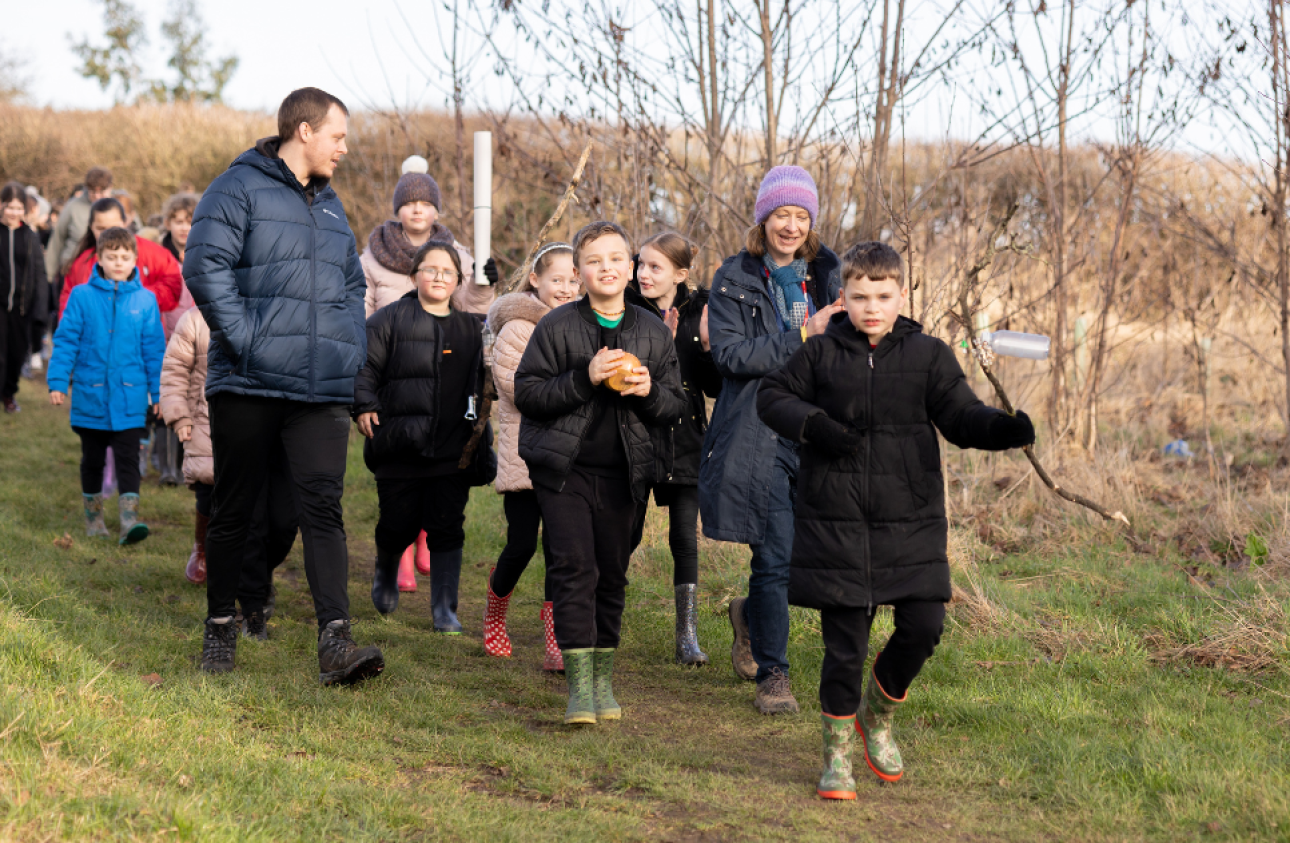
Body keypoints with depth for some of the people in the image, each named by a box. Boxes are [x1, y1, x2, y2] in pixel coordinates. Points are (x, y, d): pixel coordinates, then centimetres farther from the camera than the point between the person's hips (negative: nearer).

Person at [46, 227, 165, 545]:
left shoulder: (145, 300, -1)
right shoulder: (82, 296, -4)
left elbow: (154, 349, 3)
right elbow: (66, 340, 0)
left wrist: (159, 391, 4)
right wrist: (58, 381, -5)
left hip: (129, 399, -1)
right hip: (90, 396, 1)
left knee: (127, 458, -6)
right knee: (92, 459, 14)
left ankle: (129, 518, -8)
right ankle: (93, 514, 28)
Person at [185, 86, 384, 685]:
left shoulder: (330, 206, 20)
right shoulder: (239, 189, -3)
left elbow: (352, 285, 28)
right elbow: (205, 266, -14)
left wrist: (351, 350, 12)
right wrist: (246, 340, -19)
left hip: (323, 390, 5)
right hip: (248, 386, -5)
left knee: (323, 508, -7)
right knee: (234, 510, 7)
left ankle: (335, 641, -14)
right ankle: (220, 628, 22)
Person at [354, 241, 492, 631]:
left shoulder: (470, 328, 13)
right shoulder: (390, 320, -1)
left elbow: (479, 383, 21)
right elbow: (365, 366, -4)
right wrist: (364, 406, -17)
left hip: (453, 451, 3)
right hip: (400, 448, -3)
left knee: (447, 528, -1)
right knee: (399, 523, 4)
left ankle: (444, 608, 7)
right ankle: (386, 573, 37)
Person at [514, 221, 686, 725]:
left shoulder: (654, 333, 8)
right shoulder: (556, 327, 0)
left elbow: (677, 406, 11)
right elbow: (527, 393, -4)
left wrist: (650, 391, -11)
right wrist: (584, 378, -17)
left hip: (624, 474, 3)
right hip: (565, 470, -3)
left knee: (612, 574, 8)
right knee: (574, 567, -11)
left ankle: (604, 676, 21)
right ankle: (579, 684, -10)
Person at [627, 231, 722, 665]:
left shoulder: (699, 312, 2)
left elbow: (715, 387, 1)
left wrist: (707, 343, -13)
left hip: (685, 441, 1)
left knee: (685, 538, 2)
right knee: (627, 534, 6)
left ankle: (687, 635, 9)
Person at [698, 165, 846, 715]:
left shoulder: (827, 274, 12)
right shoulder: (735, 279, 0)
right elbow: (729, 353, -13)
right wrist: (803, 336, -19)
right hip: (756, 436, -4)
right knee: (775, 556, -8)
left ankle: (752, 614, 36)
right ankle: (772, 675, 5)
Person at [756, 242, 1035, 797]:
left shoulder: (928, 355, 3)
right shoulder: (820, 353, 3)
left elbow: (959, 416, -1)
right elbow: (772, 395, 9)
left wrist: (1002, 429, -22)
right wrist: (808, 423, -11)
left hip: (910, 522, 1)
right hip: (835, 522, -1)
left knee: (923, 626, -3)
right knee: (844, 642, 1)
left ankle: (877, 714, 26)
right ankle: (837, 754, 17)